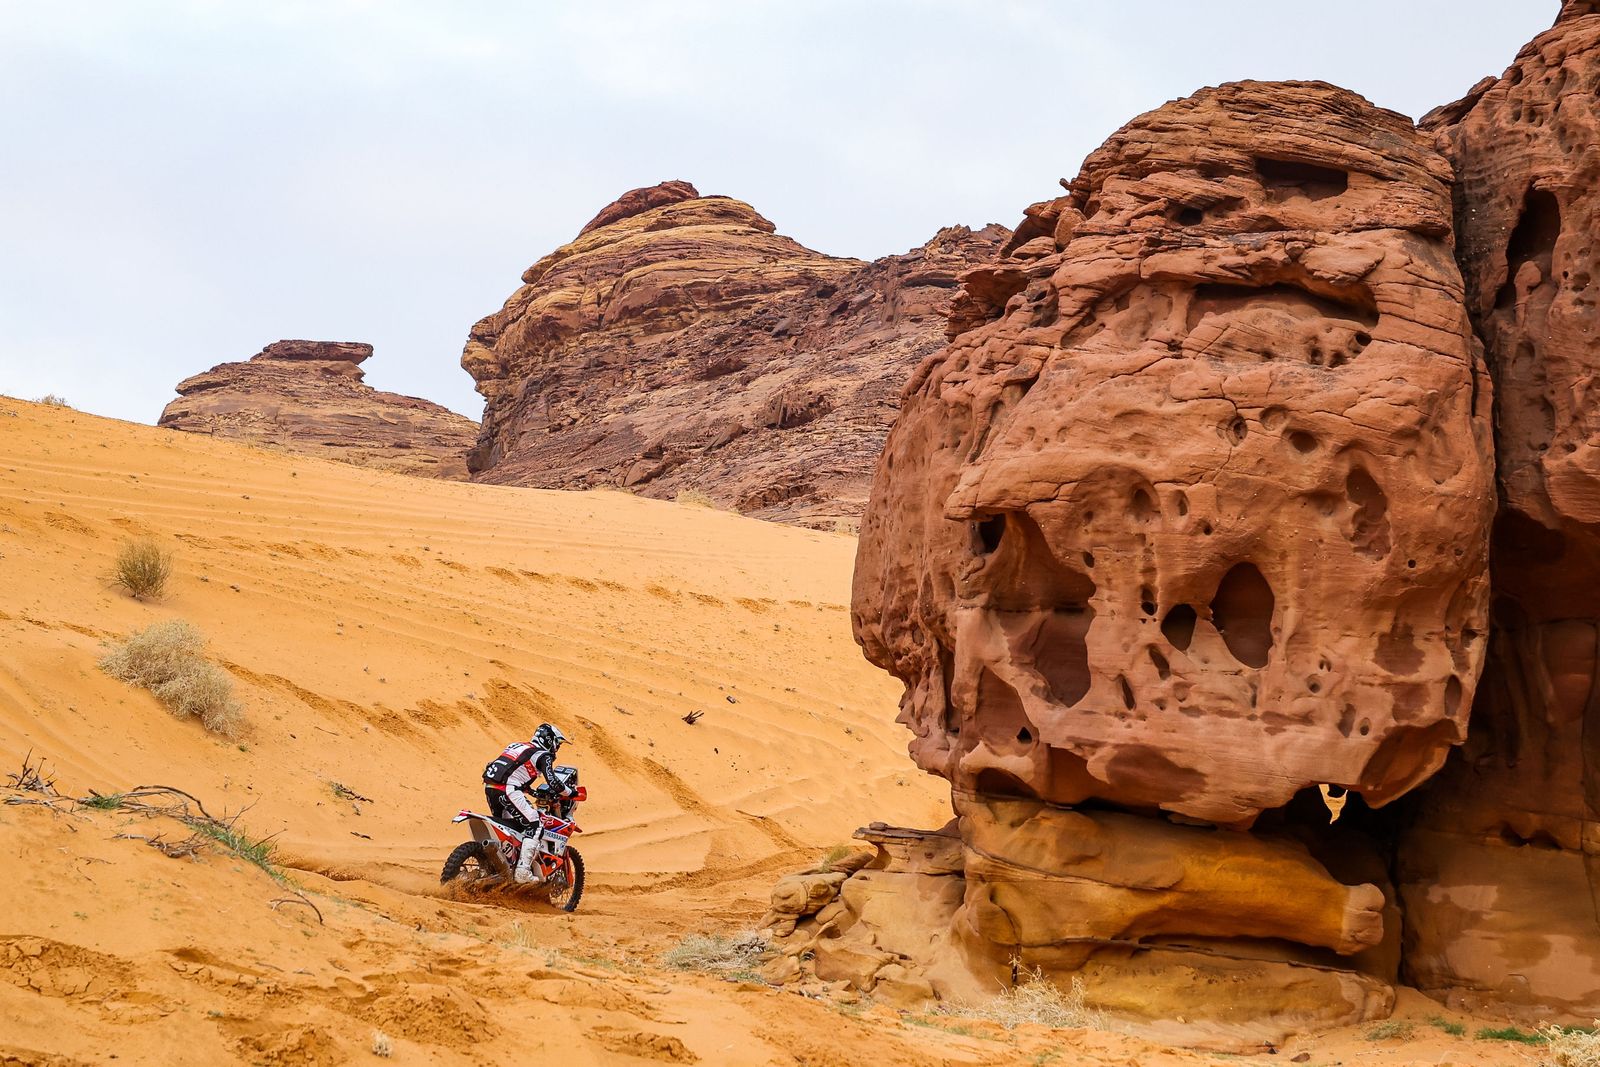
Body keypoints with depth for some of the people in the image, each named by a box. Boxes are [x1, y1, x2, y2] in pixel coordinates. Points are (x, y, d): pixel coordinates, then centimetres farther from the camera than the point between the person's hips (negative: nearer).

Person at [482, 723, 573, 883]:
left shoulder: (518, 746, 28)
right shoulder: (544, 755, 4)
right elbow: (553, 783, -8)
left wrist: (530, 789, 43)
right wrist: (570, 793, 8)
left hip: (489, 787, 8)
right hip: (508, 790, -8)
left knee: (503, 826, 27)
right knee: (534, 825, -5)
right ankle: (523, 870, -15)